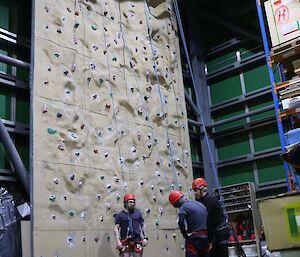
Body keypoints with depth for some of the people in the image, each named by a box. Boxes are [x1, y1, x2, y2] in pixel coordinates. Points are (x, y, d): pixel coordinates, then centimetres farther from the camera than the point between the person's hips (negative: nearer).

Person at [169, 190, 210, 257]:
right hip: (205, 239, 7)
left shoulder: (184, 207, -9)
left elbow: (181, 222, -25)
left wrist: (186, 236, -10)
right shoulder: (201, 205, 16)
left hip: (193, 239, -7)